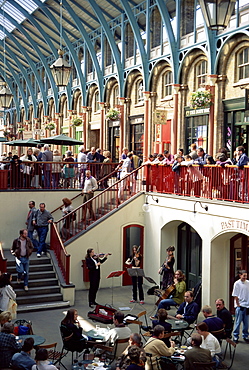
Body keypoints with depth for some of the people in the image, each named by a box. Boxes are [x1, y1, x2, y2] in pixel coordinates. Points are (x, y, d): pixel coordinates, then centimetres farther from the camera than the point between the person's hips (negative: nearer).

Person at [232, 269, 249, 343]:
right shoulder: (237, 283, -6)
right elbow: (235, 296, -6)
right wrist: (238, 305, -8)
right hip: (239, 306, -4)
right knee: (238, 322, 0)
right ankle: (235, 336, 9)